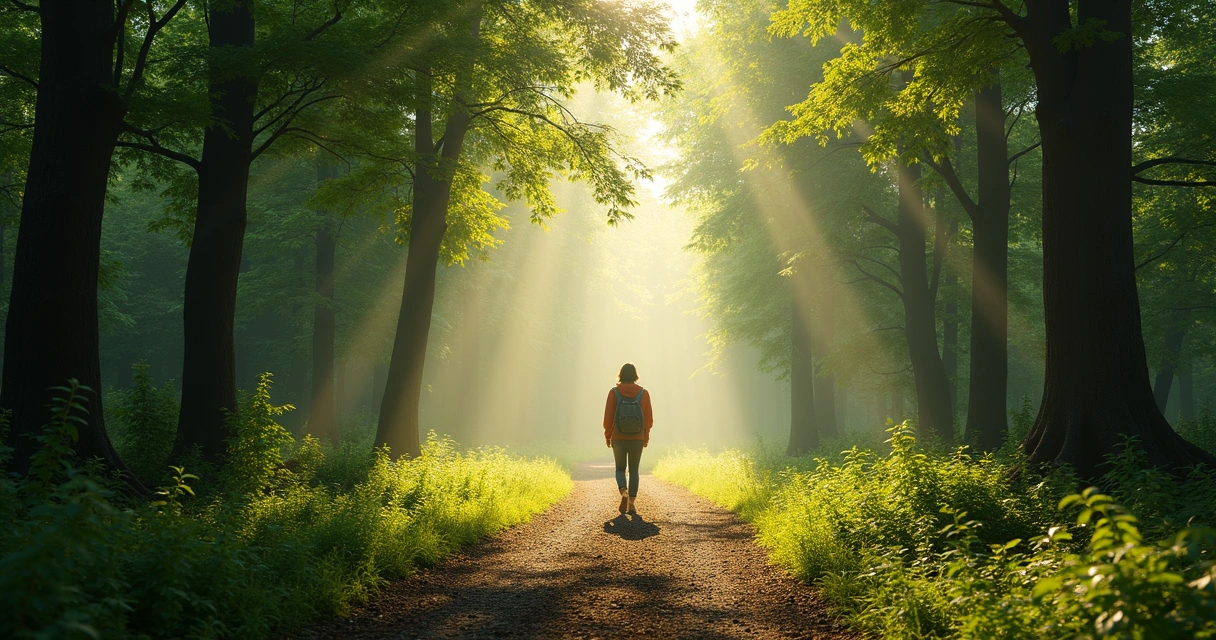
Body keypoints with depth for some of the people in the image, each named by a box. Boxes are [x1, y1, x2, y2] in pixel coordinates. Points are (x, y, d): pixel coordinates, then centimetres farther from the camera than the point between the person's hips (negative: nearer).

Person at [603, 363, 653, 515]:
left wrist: (607, 435, 7)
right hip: (637, 439, 1)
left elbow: (608, 416, -5)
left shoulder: (614, 392, -6)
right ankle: (631, 502, 1)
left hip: (618, 438, -1)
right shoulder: (644, 393, -2)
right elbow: (649, 418, 0)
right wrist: (646, 437, 12)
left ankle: (623, 492, -13)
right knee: (634, 470, 10)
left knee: (620, 468, 14)